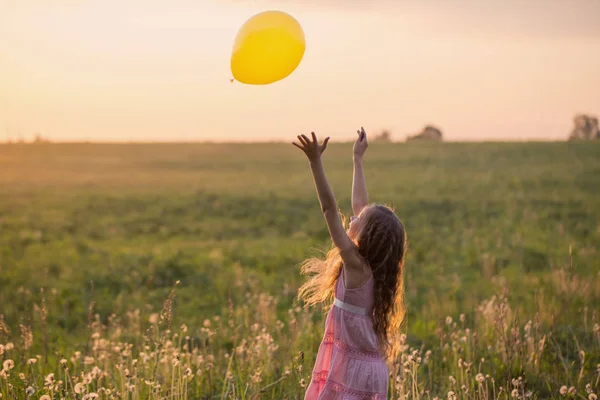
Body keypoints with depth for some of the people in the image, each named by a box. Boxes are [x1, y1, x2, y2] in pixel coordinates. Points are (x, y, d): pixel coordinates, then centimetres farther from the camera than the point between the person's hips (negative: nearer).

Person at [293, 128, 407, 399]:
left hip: (351, 370, -9)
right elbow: (359, 204, 15)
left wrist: (316, 162, -22)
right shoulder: (372, 263, 5)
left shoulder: (356, 264, -15)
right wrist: (357, 159, 22)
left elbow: (329, 209, -20)